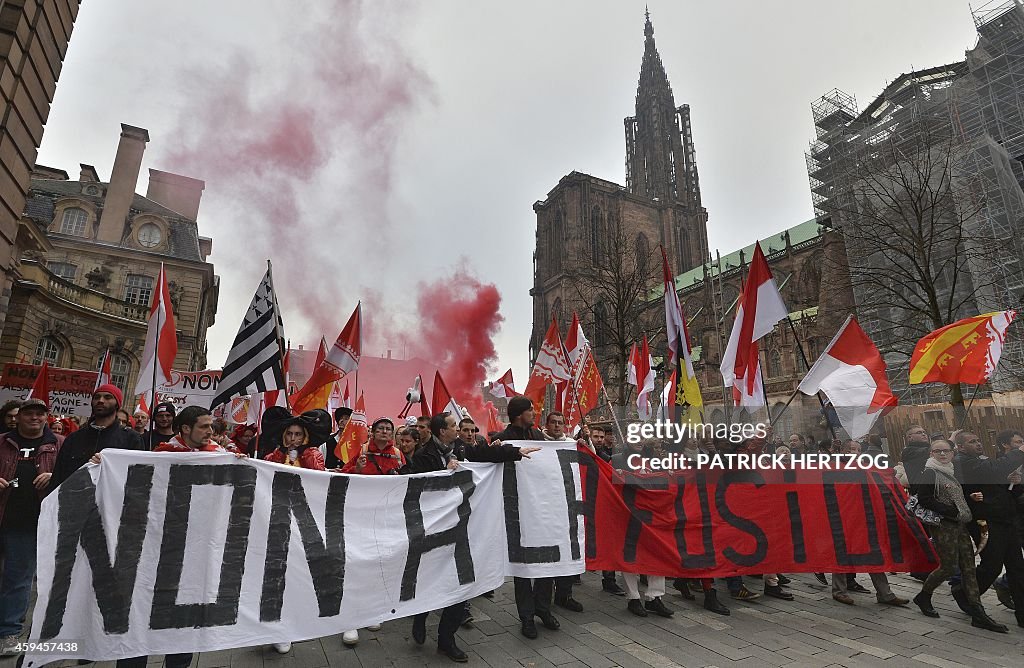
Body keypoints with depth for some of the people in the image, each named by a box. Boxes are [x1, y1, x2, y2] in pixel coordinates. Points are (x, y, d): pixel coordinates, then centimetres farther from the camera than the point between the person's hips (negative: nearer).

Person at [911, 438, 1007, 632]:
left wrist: (971, 498, 6)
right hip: (943, 525, -8)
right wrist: (954, 511, -18)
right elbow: (924, 500, -18)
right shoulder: (928, 473, -10)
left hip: (959, 524, 8)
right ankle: (923, 596, 14)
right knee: (948, 566, -5)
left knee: (968, 567, 5)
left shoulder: (951, 473, 17)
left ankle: (978, 614, 7)